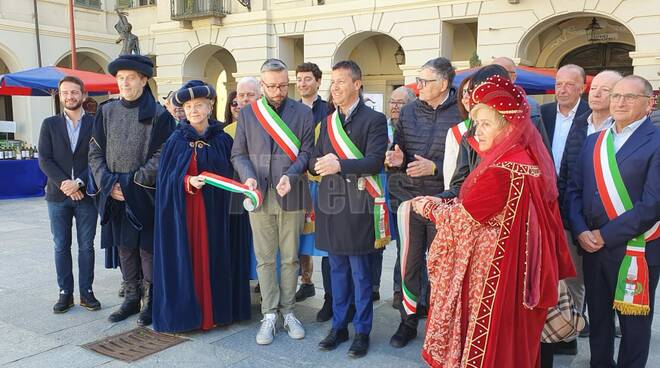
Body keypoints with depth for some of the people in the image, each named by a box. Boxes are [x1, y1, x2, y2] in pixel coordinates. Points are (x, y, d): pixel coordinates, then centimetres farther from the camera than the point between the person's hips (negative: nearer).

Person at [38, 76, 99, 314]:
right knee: (61, 247, 6)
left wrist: (79, 182, -14)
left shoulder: (95, 124, 2)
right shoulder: (50, 124, 7)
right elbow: (44, 160, 0)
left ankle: (86, 292, 13)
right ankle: (65, 293, 15)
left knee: (86, 246, 5)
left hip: (86, 194, -1)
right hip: (58, 195, 1)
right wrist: (63, 184, -12)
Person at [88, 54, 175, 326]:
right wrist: (109, 183, -6)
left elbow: (162, 156, -9)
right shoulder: (107, 111, 8)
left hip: (146, 194, -4)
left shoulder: (158, 114, -4)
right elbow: (95, 151, 8)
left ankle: (150, 301, 13)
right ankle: (131, 298, 23)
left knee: (147, 247, 1)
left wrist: (132, 182, -13)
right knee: (125, 247, 11)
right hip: (115, 194, 4)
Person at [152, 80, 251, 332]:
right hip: (183, 210, -1)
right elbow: (165, 179, -2)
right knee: (186, 259, 1)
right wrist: (187, 182, -17)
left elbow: (230, 176, 8)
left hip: (215, 210, 1)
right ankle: (185, 311, 13)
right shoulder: (176, 141, 1)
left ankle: (215, 309, 17)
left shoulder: (223, 140, 3)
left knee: (214, 258, 5)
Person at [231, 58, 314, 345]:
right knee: (265, 258, 6)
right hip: (259, 195, 1)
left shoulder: (303, 113, 3)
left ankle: (287, 311, 21)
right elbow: (238, 153, 7)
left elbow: (306, 152, 0)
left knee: (290, 257, 8)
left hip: (291, 196, -1)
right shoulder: (247, 113, 7)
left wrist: (290, 175, -18)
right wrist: (248, 176, -12)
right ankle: (269, 314, 16)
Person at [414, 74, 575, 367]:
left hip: (493, 276, -9)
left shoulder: (501, 172, -26)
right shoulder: (530, 160, 4)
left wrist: (426, 205, 0)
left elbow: (460, 219, -17)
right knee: (515, 344, 23)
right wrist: (441, 203, 0)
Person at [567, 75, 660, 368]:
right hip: (592, 246, 5)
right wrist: (580, 231, -7)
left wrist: (606, 235, -15)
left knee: (634, 323, 10)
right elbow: (574, 189, 8)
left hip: (635, 251, -5)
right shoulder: (593, 141, 10)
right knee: (597, 316, 18)